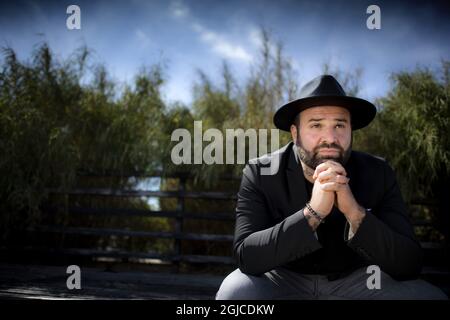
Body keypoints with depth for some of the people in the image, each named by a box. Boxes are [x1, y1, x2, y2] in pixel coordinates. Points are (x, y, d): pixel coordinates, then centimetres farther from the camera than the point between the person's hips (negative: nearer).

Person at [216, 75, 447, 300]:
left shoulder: (377, 174, -12)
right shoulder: (260, 174, -16)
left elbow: (409, 265, -18)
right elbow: (246, 256, -26)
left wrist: (354, 211, -34)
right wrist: (312, 212, -38)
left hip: (353, 281, 2)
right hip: (282, 279, -1)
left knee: (428, 295, -22)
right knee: (234, 292, -31)